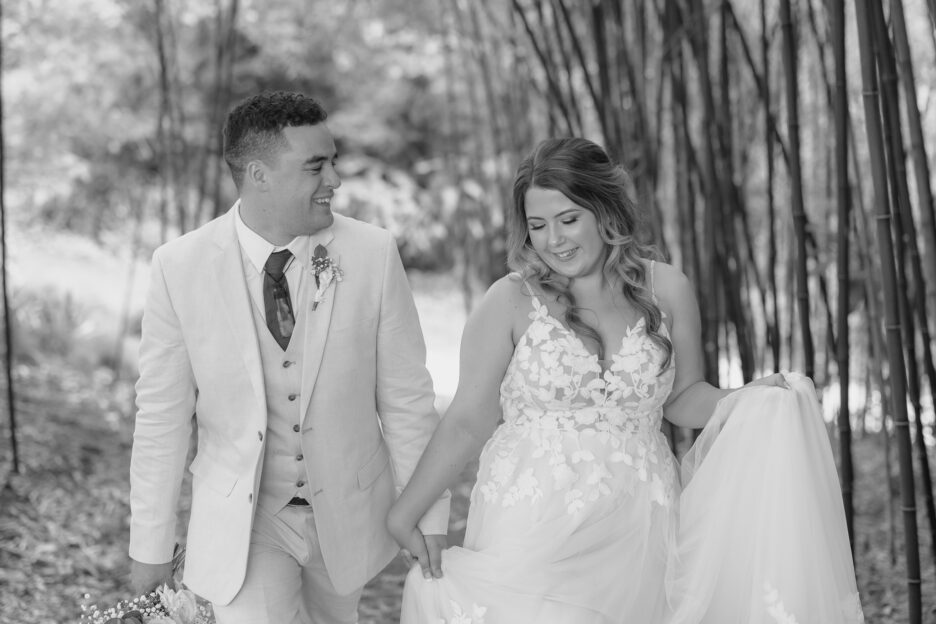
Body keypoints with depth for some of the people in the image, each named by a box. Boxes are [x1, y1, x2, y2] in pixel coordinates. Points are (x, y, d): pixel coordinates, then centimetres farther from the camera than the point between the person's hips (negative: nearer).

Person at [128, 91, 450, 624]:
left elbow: (407, 399, -5)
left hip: (347, 513, 2)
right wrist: (151, 545, -2)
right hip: (240, 519, -2)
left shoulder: (373, 254, -11)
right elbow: (162, 417, -6)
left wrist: (430, 517, -4)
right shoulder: (180, 267, -12)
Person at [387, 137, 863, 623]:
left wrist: (750, 399, -4)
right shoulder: (510, 302, -3)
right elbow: (468, 422, 0)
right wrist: (404, 514, -2)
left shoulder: (666, 290, 3)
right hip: (532, 533, -2)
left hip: (634, 539, 2)